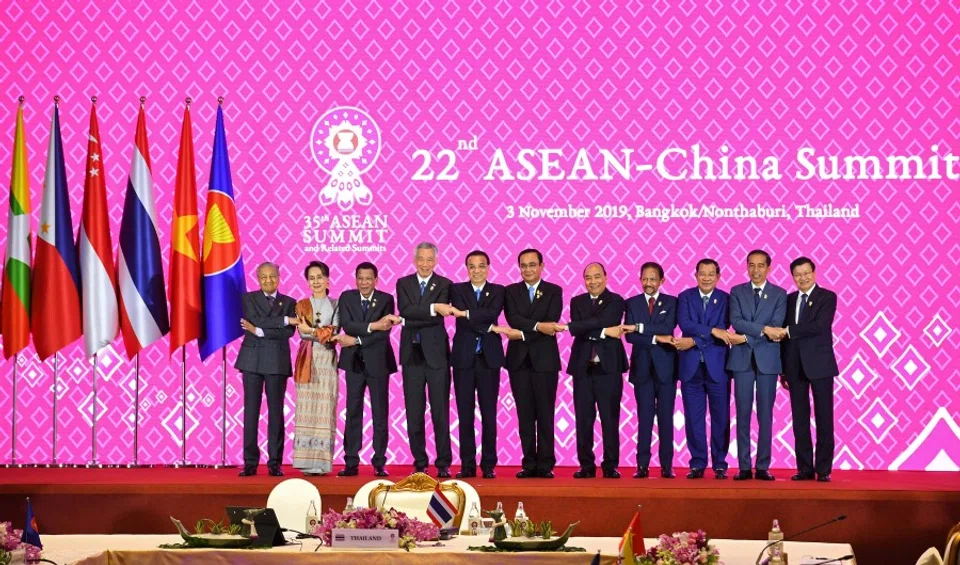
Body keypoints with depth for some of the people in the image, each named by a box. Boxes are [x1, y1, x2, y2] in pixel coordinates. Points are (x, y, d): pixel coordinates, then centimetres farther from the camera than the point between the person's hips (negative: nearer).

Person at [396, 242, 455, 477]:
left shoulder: (444, 285, 3)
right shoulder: (403, 284, 9)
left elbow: (439, 316, -11)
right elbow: (405, 310, -9)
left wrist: (410, 320, -12)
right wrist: (433, 308, -20)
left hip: (436, 354, -2)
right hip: (412, 354, 2)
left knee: (440, 411, -3)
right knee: (414, 412, 4)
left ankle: (443, 464, 2)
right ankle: (420, 463, 11)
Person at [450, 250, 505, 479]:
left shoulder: (498, 291, 8)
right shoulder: (457, 290, 8)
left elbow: (493, 313, -12)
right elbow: (461, 319, -8)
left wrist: (467, 313, -14)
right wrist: (489, 327, -11)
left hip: (488, 358, 0)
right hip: (463, 358, 0)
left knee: (489, 414, 1)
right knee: (465, 414, 2)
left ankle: (488, 465, 6)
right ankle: (467, 465, 7)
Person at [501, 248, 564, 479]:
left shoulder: (554, 291, 5)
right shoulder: (511, 291, 10)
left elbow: (551, 323, -8)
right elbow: (512, 319, -6)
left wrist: (523, 334, -14)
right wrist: (537, 326, -20)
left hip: (544, 359, -2)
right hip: (519, 359, 2)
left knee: (545, 414, -2)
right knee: (525, 414, 3)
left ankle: (545, 464, 1)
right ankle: (529, 464, 6)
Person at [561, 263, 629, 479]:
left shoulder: (615, 301, 1)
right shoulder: (577, 302, 13)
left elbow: (602, 321, -16)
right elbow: (579, 329, -3)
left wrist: (567, 326, -18)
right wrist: (604, 332, -16)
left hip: (608, 366, -3)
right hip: (583, 366, 3)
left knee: (610, 418, -1)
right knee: (583, 418, 2)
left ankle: (610, 465, 4)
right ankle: (586, 465, 8)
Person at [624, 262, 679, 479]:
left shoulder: (671, 303, 5)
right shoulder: (632, 303, 8)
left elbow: (668, 329, -12)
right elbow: (630, 336, -4)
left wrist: (640, 327, -16)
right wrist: (655, 338, -14)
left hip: (665, 367, -1)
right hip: (642, 368, 1)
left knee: (666, 417, 1)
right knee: (644, 418, 0)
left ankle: (667, 466, 5)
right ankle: (642, 465, 1)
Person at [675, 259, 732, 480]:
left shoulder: (725, 299, 3)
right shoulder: (685, 297, 6)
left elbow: (722, 330, -8)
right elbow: (684, 324, -10)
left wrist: (693, 341, -15)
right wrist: (712, 331, -19)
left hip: (717, 366, -1)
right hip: (691, 366, 1)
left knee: (720, 417, 2)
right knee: (693, 418, 3)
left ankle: (720, 464, 9)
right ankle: (697, 464, 10)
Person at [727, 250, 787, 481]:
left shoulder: (779, 294, 5)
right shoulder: (737, 292, 9)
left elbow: (776, 327, -7)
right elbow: (736, 321, -6)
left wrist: (747, 337, -13)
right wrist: (763, 329, -17)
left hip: (767, 360, -1)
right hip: (742, 359, 1)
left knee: (766, 415, 1)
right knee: (742, 414, 1)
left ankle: (763, 467, 6)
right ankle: (744, 467, 5)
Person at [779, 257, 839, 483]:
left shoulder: (827, 297, -1)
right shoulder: (789, 300, 13)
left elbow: (820, 325, -18)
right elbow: (784, 336, 12)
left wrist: (788, 331, -15)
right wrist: (783, 369, 9)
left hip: (819, 364, -4)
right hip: (795, 366, 4)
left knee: (824, 418, -1)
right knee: (800, 419, 4)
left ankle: (823, 469, 1)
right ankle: (804, 468, 9)